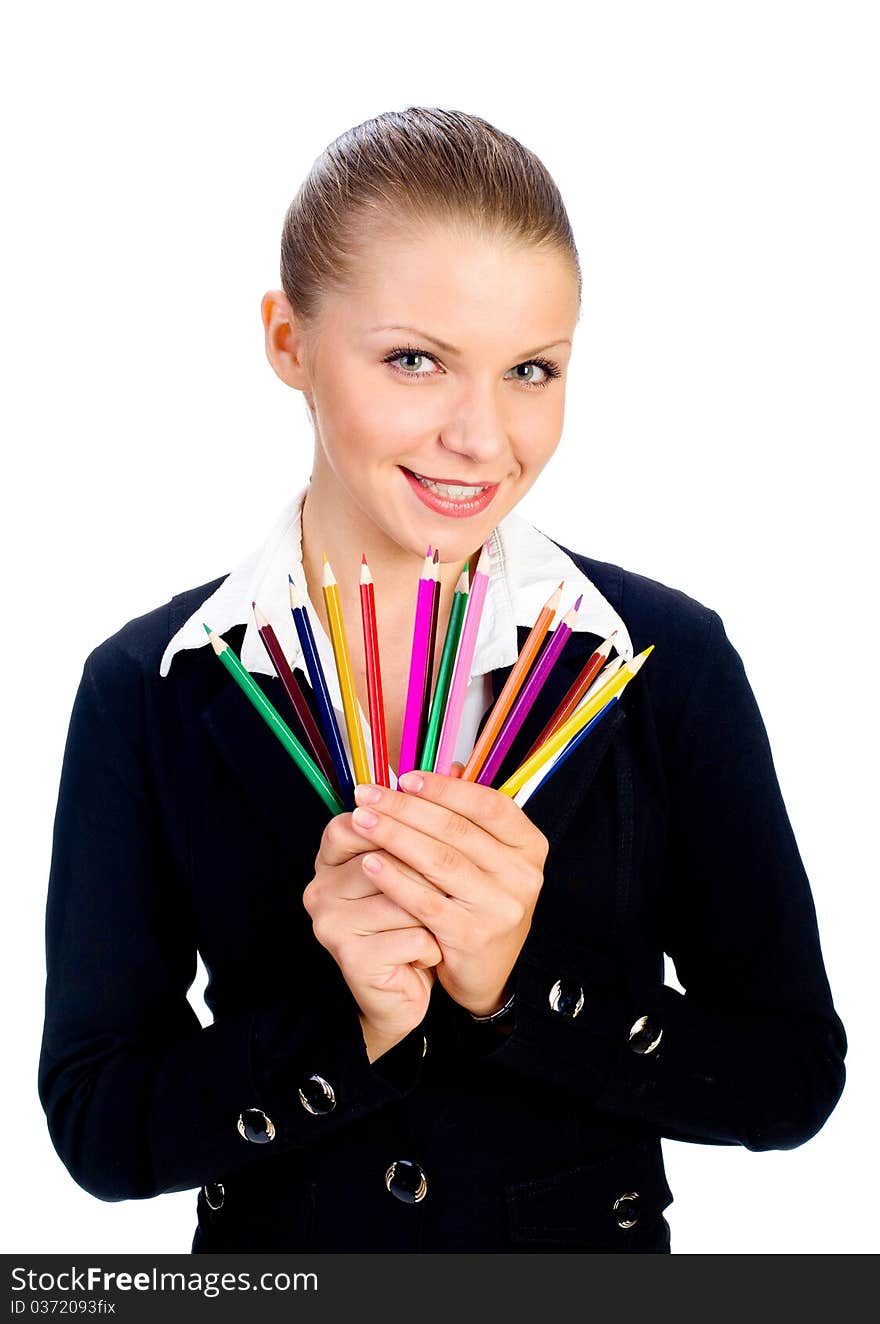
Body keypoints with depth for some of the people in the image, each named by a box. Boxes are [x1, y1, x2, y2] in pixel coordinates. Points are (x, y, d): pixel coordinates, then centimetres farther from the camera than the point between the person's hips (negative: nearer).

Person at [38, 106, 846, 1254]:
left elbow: (794, 1077, -12)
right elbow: (95, 1124, -11)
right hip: (274, 1251, 0)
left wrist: (524, 987, -26)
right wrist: (351, 1028, -26)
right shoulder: (150, 687, -13)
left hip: (595, 1243, 0)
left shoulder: (672, 658, -13)